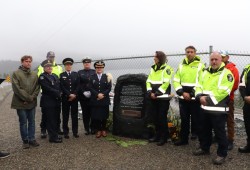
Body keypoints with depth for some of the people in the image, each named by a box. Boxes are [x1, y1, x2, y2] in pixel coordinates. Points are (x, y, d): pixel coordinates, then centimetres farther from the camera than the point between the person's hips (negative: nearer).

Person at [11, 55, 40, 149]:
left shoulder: (34, 74, 9)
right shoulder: (16, 73, -3)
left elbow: (37, 88, 6)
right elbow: (17, 88, -11)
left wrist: (32, 98, -9)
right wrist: (27, 98, -13)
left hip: (32, 102, 4)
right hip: (21, 103, -3)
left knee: (32, 122, 10)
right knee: (23, 122, 5)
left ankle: (32, 139, 21)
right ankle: (25, 140, 17)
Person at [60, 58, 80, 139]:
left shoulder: (76, 74, 9)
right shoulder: (62, 75, 4)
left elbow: (78, 86, 2)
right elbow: (62, 87, -5)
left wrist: (74, 95, -10)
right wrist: (69, 95, -14)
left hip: (74, 98, 2)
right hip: (65, 98, -1)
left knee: (75, 115, 5)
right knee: (65, 116, 3)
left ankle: (75, 132, 13)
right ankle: (66, 132, 11)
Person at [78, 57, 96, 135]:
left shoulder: (94, 72, 9)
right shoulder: (80, 72, 10)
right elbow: (78, 84, 2)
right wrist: (84, 92, -10)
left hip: (93, 95, 0)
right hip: (83, 96, 1)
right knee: (85, 113, 4)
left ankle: (93, 128, 13)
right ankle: (87, 129, 13)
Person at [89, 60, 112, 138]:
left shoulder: (107, 77, 6)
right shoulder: (92, 77, 7)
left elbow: (109, 88, -1)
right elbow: (91, 88, -2)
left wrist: (103, 94, -14)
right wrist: (97, 94, -15)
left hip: (105, 100, 0)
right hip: (95, 100, 0)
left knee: (104, 116, 6)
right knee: (96, 116, 1)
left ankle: (103, 130, 22)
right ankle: (98, 130, 16)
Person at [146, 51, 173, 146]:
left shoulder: (167, 68, -6)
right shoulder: (153, 68, 15)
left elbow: (166, 83, -15)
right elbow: (148, 81, 10)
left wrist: (157, 93, -18)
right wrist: (150, 92, -5)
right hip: (153, 97, 6)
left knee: (162, 117, -3)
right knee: (155, 117, 11)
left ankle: (164, 137, 9)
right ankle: (157, 135, 23)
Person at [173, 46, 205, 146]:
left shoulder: (200, 65, -3)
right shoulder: (181, 65, 11)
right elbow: (176, 81, 7)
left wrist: (191, 94, -14)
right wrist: (182, 92, -7)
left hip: (195, 98, -4)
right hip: (183, 98, 4)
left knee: (195, 119, 3)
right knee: (184, 119, 12)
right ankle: (183, 139, 23)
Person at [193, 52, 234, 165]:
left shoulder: (226, 74, -9)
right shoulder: (205, 73, 13)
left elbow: (223, 91, -19)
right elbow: (199, 86, 10)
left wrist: (208, 99, -19)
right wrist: (200, 96, -9)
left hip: (218, 109, -7)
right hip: (205, 108, 7)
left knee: (220, 132, 2)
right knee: (204, 130, 19)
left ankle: (222, 154, 18)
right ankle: (204, 148, 37)